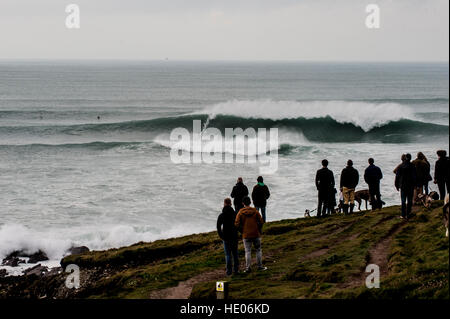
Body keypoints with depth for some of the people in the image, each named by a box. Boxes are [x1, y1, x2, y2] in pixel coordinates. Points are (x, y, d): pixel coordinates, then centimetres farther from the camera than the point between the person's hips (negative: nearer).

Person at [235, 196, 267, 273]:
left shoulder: (240, 213, -5)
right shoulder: (255, 211, -4)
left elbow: (237, 224, -8)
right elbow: (261, 222, -4)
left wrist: (242, 231, 7)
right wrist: (259, 230, 12)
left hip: (246, 235, 0)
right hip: (256, 234, 0)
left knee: (248, 251, 4)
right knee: (258, 250, 13)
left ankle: (248, 268, 1)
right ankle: (260, 266, 15)